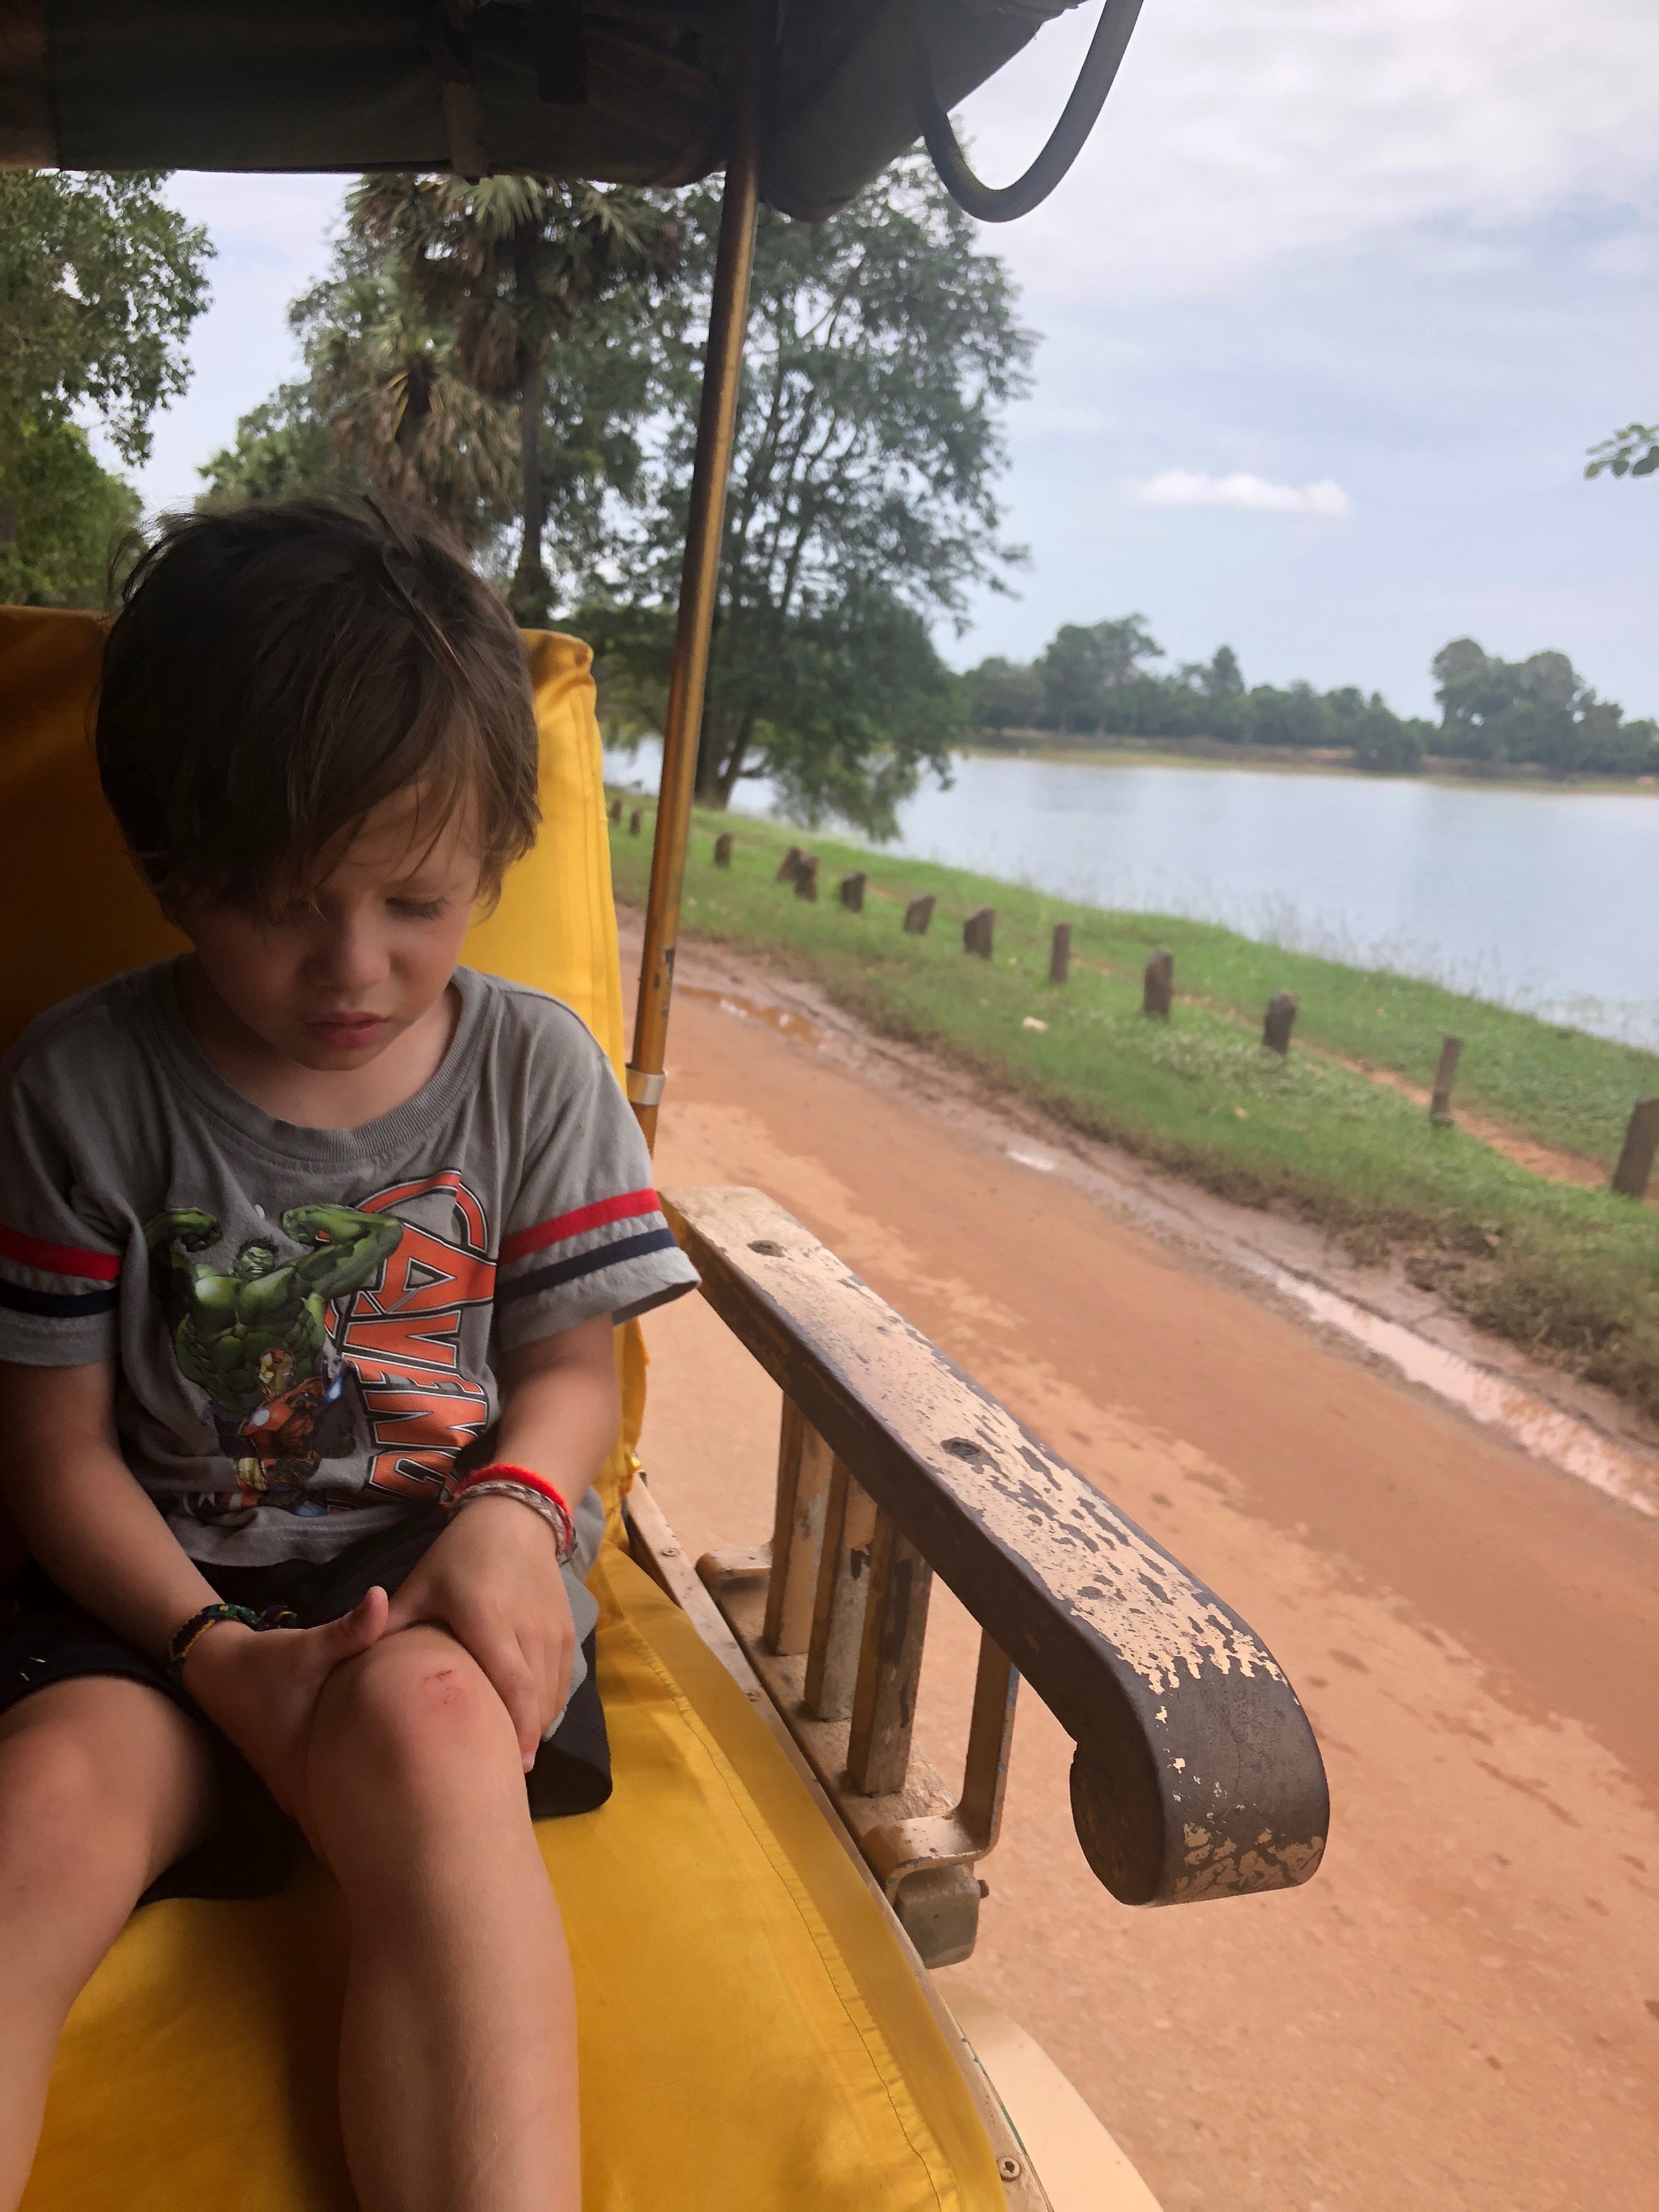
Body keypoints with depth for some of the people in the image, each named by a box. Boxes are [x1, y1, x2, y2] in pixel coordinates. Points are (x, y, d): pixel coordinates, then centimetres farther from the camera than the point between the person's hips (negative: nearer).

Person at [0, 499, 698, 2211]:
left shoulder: (532, 1069, 0)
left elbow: (571, 1363, 6)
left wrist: (514, 1507, -18)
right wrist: (214, 1651, -17)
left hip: (437, 1571, 0)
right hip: (162, 1589, 1)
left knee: (421, 1714, -34)